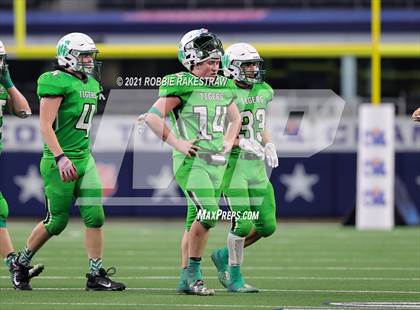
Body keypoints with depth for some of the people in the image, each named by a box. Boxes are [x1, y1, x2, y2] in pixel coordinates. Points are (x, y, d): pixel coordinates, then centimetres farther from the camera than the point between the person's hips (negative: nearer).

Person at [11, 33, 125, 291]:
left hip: (84, 160, 8)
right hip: (59, 162, -8)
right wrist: (60, 158, -25)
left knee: (95, 216, -2)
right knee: (57, 221, 0)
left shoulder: (92, 85, 14)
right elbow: (45, 125, -18)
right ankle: (21, 263, 21)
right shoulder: (57, 82, -13)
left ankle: (96, 275, 2)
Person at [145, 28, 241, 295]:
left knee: (197, 221, 9)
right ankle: (193, 272, -9)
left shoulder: (222, 86, 13)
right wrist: (176, 143, -13)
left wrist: (228, 142, 15)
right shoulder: (181, 86, -9)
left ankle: (186, 279, 15)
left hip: (216, 161, 7)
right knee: (209, 212, -21)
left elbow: (235, 118, 30)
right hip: (191, 160, -7)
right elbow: (153, 117, -12)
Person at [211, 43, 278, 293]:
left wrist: (269, 145, 4)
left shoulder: (264, 92, 11)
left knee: (267, 226, 3)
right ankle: (234, 278, 5)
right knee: (243, 223, -11)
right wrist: (242, 143, -22)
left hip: (256, 167, 7)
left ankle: (225, 256, 23)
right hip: (234, 165, -7)